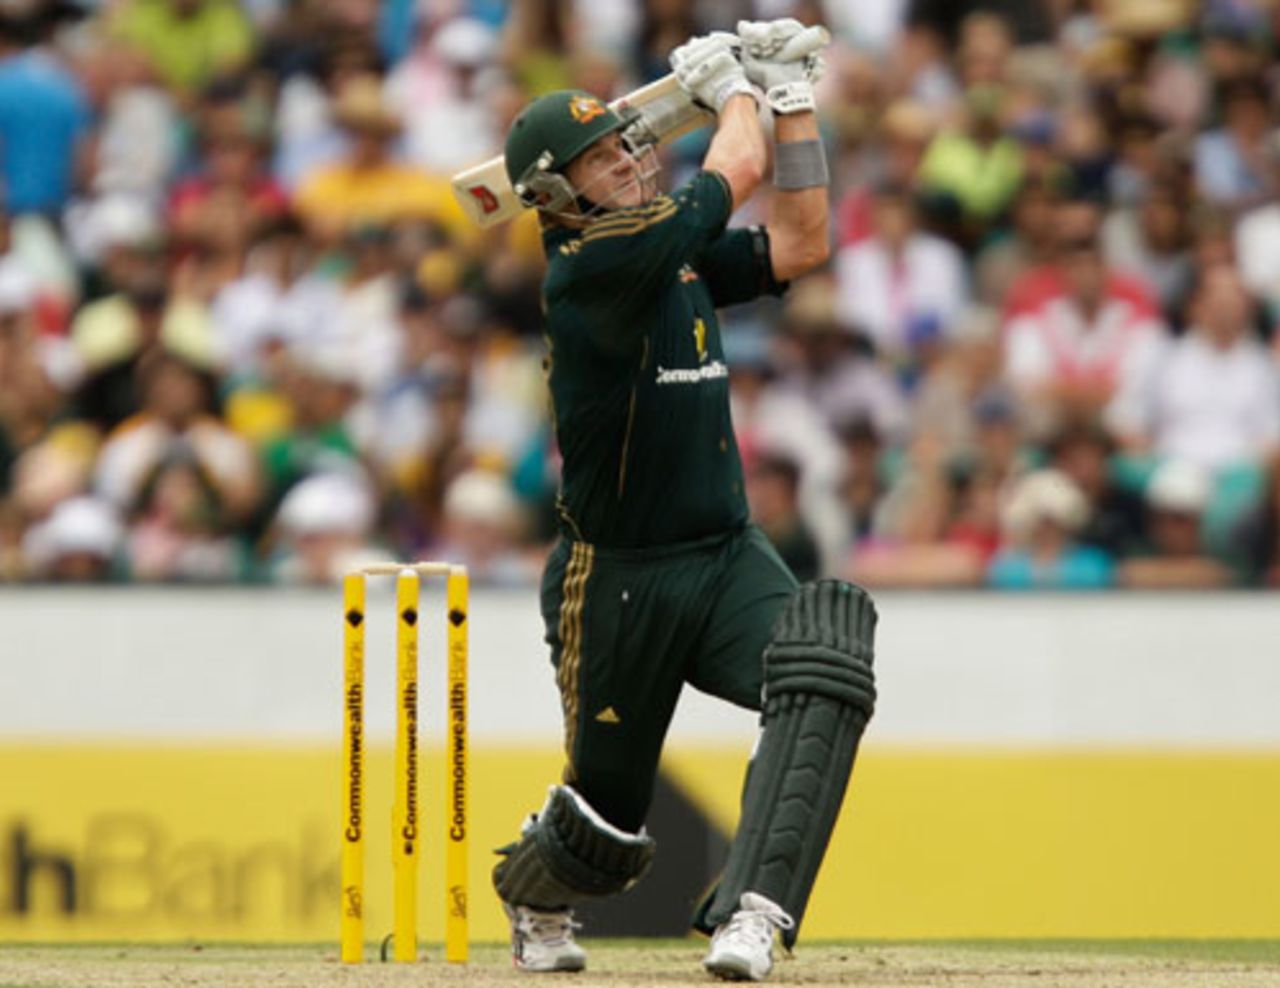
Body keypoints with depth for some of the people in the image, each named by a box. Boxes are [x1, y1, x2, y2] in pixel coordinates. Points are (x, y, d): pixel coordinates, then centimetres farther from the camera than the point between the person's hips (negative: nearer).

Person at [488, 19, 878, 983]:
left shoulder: (679, 255, 9)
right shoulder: (587, 270, -16)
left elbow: (801, 243, 7)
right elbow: (733, 174, -15)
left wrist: (792, 93, 5)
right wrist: (730, 83, 4)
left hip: (728, 558, 6)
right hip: (617, 579, -6)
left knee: (825, 667, -26)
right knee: (608, 809, 7)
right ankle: (537, 897, 46)